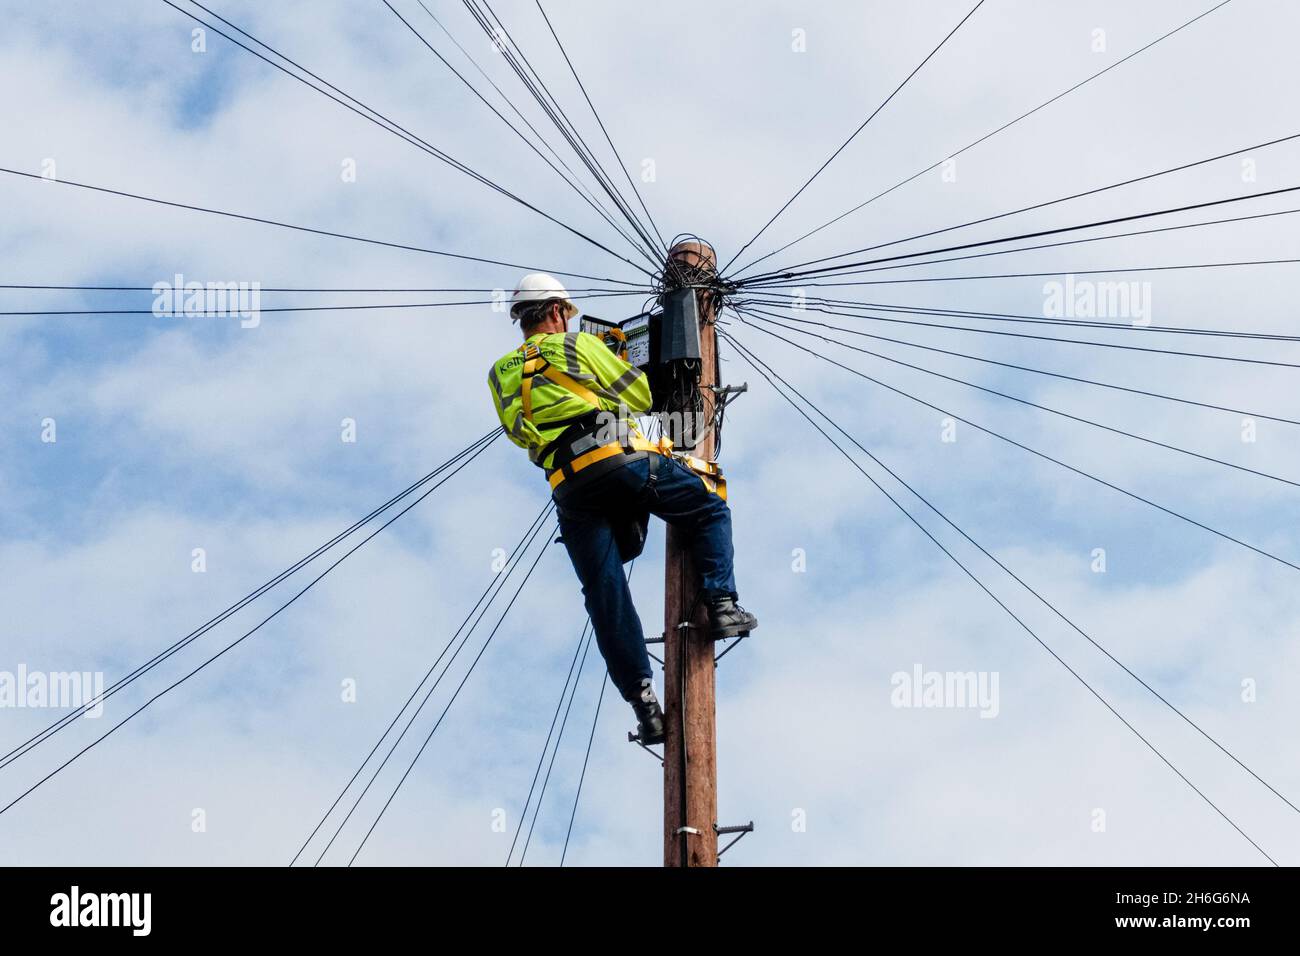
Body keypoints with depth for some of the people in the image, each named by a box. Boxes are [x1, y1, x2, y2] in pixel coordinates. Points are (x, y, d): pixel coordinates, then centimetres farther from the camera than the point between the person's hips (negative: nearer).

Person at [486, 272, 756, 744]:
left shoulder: (501, 374, 21)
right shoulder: (578, 345, 10)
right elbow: (641, 395, 13)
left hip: (570, 489, 3)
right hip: (622, 459, -3)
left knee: (605, 596, 4)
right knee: (710, 509, 18)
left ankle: (643, 700, -2)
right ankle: (722, 604, 2)